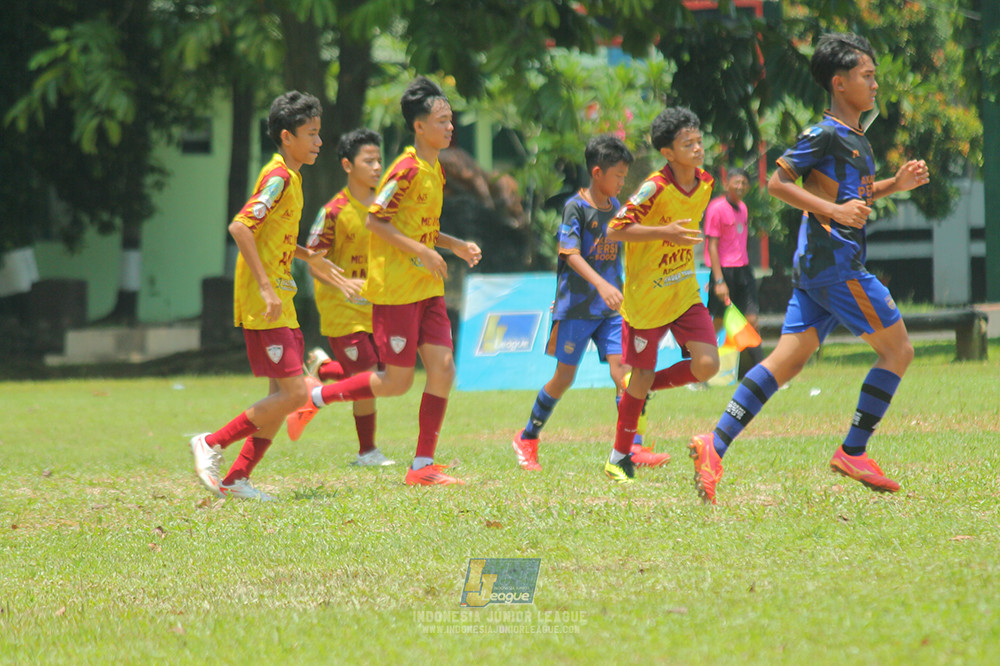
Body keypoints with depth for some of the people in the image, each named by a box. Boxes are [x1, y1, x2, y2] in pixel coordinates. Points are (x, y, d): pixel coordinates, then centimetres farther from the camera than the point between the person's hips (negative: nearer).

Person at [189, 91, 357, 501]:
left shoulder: (290, 178, 16)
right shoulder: (278, 178, -14)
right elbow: (240, 227, -25)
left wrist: (309, 258, 24)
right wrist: (266, 287, -27)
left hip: (278, 303, 10)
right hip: (263, 303, -10)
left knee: (284, 394, 8)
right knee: (293, 393, -13)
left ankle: (237, 478, 10)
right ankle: (211, 444, -3)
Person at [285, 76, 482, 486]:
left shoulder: (435, 172, 13)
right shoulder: (407, 170, -15)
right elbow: (374, 221, -18)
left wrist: (457, 246, 10)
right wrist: (421, 251, -21)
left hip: (427, 289, 8)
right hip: (395, 291, -8)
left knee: (443, 367, -2)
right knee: (397, 382, -5)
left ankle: (423, 465, 2)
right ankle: (315, 398, 13)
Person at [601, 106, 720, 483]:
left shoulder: (705, 183, 1)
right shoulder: (656, 188, -21)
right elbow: (614, 231, -23)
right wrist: (664, 233, -29)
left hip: (685, 293, 6)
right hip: (645, 296, -6)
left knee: (706, 365, -10)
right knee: (642, 375, 2)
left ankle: (644, 389, 18)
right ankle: (620, 458, 19)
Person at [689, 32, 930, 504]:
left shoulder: (856, 138, 19)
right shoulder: (825, 134, -10)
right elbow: (777, 183, -12)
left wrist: (897, 184, 17)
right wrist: (834, 210, -20)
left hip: (818, 267, 9)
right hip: (834, 264, -9)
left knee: (788, 360, 1)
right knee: (898, 350, -2)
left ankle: (715, 444, -7)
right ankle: (852, 453, 0)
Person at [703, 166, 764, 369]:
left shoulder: (742, 208, 13)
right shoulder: (717, 208, -10)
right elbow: (712, 246, -13)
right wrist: (719, 281, -19)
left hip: (743, 269, 7)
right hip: (724, 270, -7)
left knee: (751, 319, 2)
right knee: (717, 322, -2)